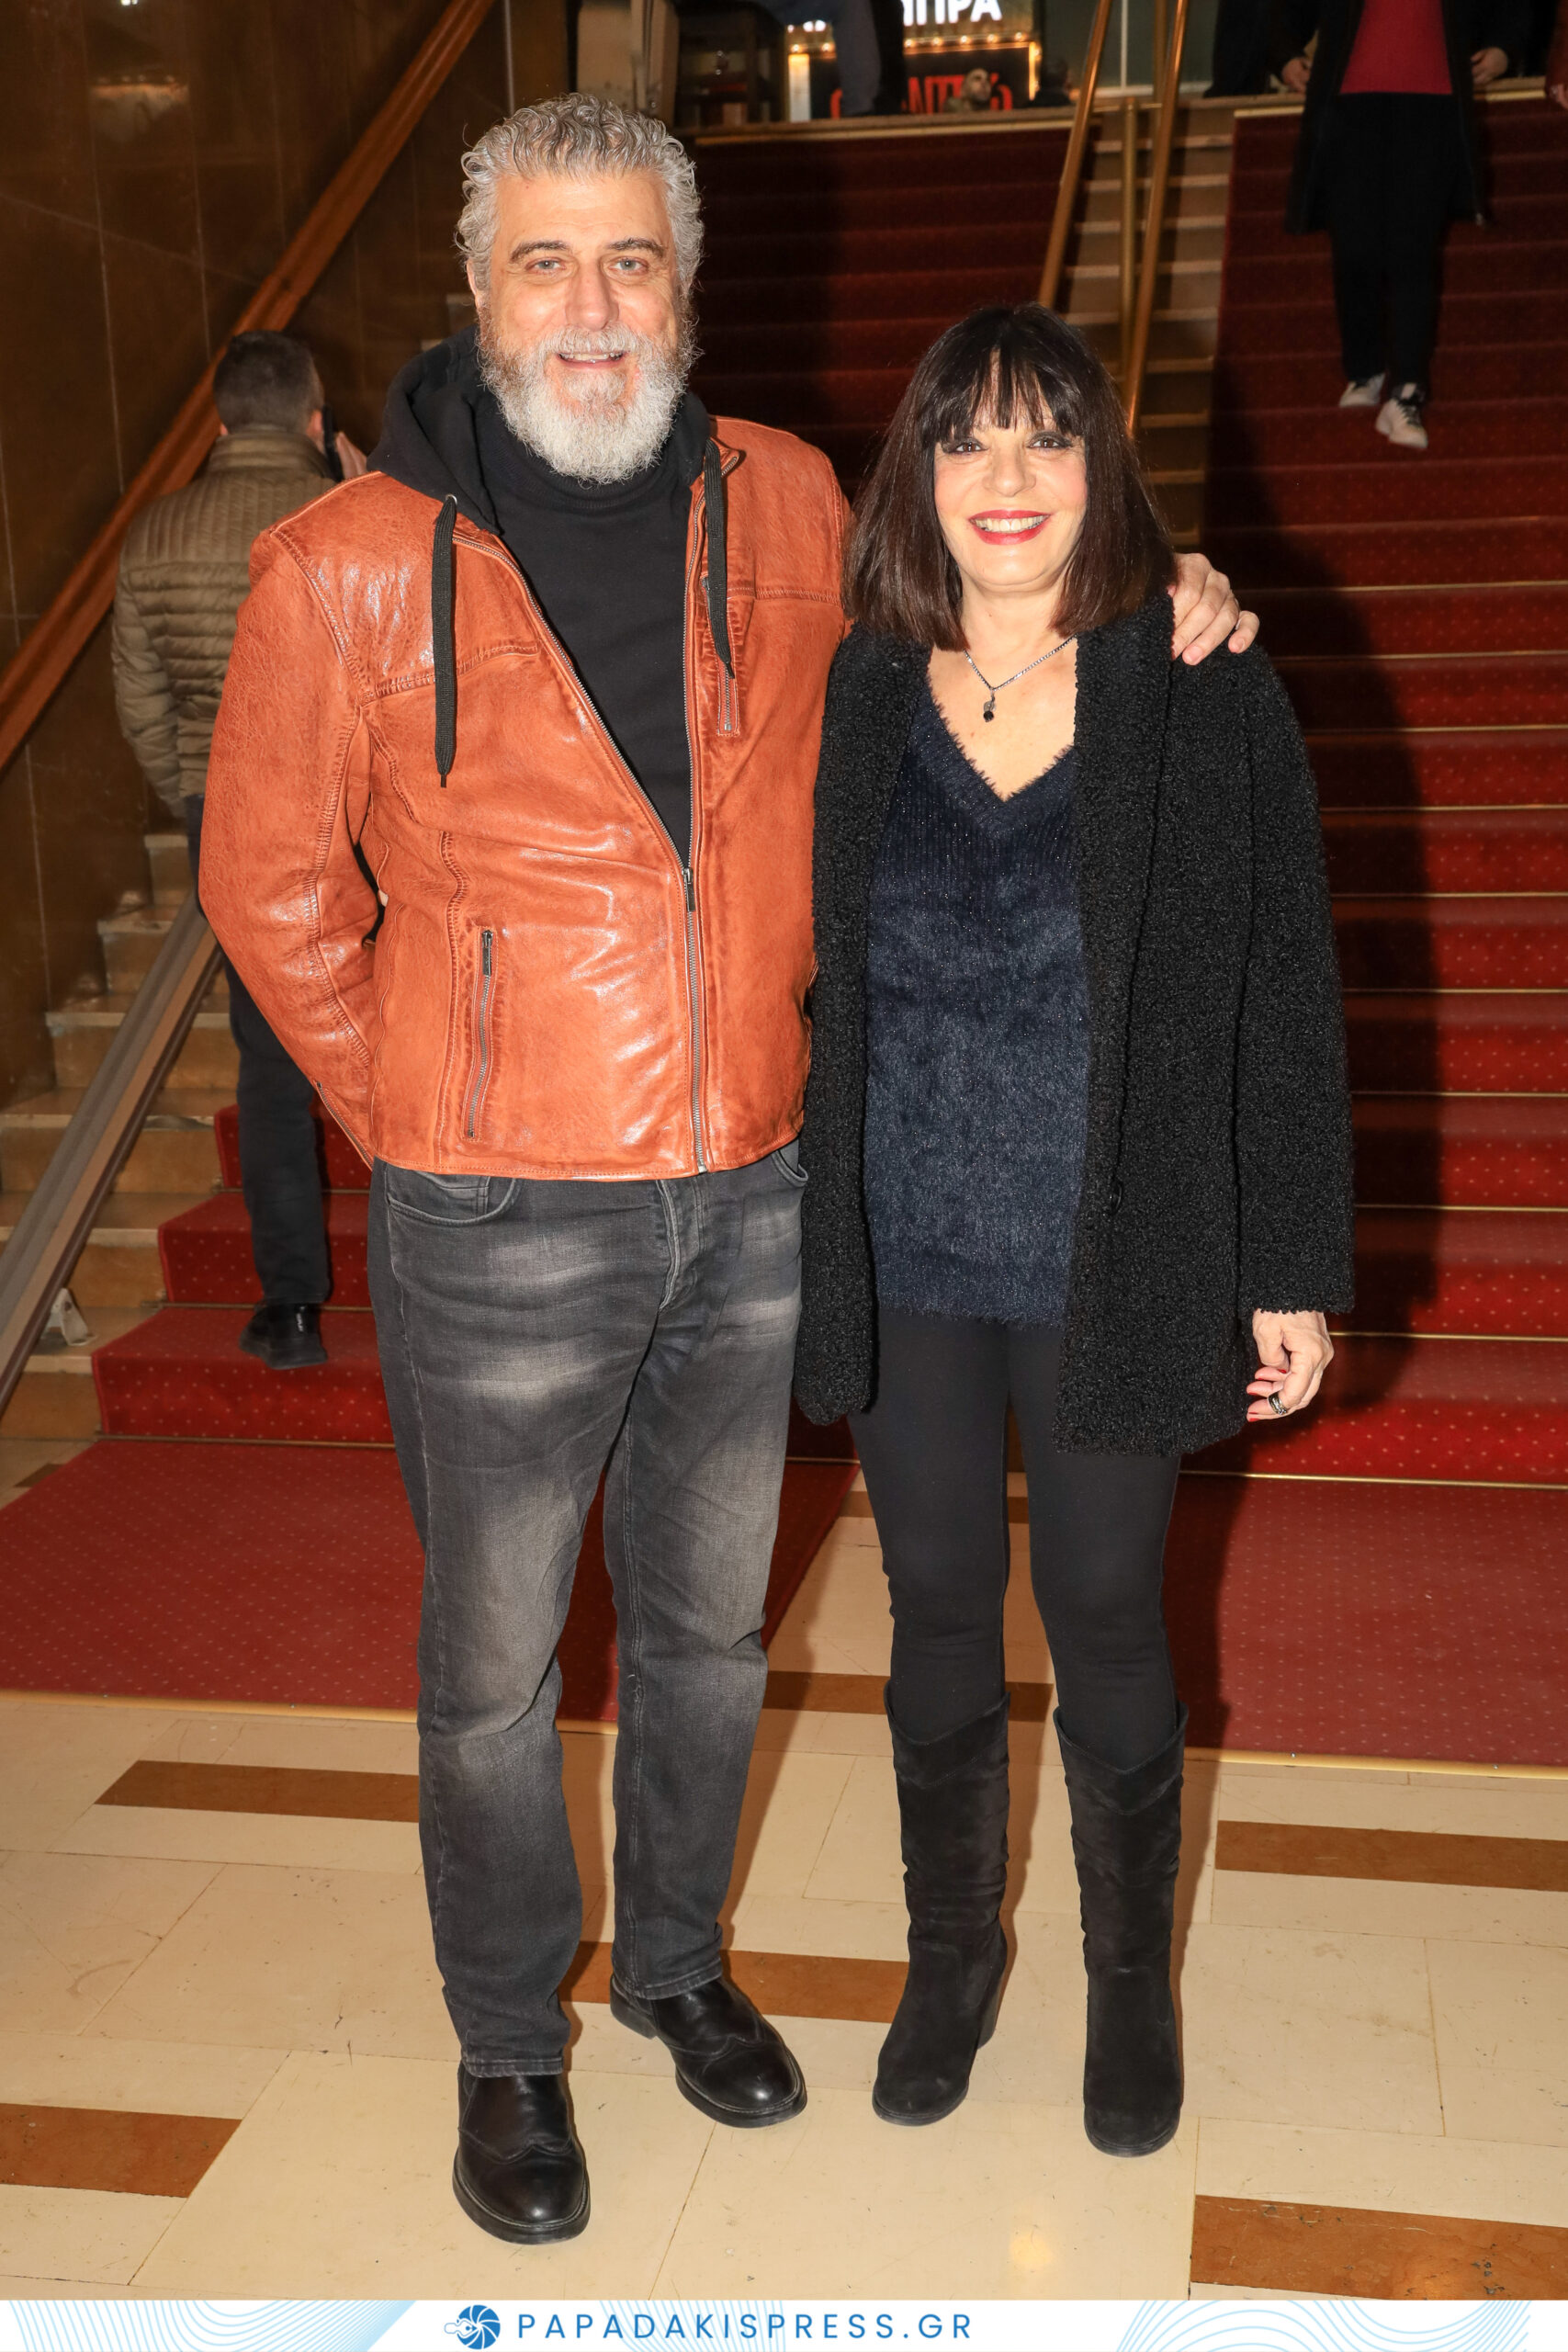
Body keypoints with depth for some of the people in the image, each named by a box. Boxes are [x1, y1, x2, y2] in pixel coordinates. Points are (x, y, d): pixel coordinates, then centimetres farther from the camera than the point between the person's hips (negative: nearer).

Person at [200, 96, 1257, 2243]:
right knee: (495, 1665, 12)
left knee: (710, 1625, 20)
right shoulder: (351, 570, -11)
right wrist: (431, 1113, 0)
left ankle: (677, 1957, 46)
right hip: (499, 1229, -3)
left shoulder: (784, 505, 0)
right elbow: (270, 882, -1)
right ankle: (509, 2043, 36)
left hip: (753, 1198, 4)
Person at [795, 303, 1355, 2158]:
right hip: (903, 1266, 2)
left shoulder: (1208, 700, -6)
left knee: (1105, 1624, 11)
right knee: (938, 1621, 15)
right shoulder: (849, 700, -1)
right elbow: (797, 984, 4)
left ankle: (1132, 1974, 36)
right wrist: (793, 1253, 3)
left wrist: (1296, 1272, -4)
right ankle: (951, 1951, 39)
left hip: (1113, 1272, -2)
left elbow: (1285, 998, -4)